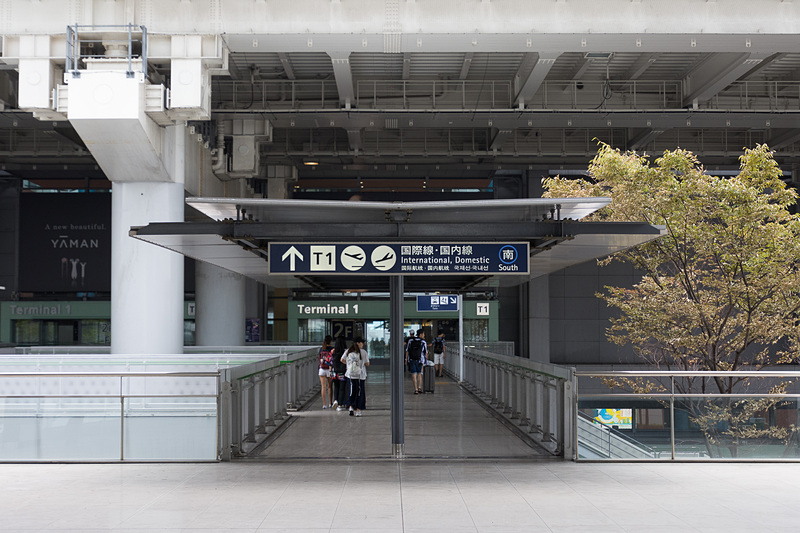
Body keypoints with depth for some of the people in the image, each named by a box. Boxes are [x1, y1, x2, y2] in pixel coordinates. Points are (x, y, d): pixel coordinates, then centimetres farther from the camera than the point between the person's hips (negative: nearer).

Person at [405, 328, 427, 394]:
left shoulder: (410, 340, 1)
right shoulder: (423, 342, -3)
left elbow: (407, 351, 0)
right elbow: (426, 352, 4)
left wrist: (406, 360, 5)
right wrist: (426, 360, 18)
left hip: (411, 360, 1)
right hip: (420, 361, -1)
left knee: (414, 375, 3)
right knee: (419, 374, 13)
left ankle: (416, 390, -3)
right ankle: (419, 388, 2)